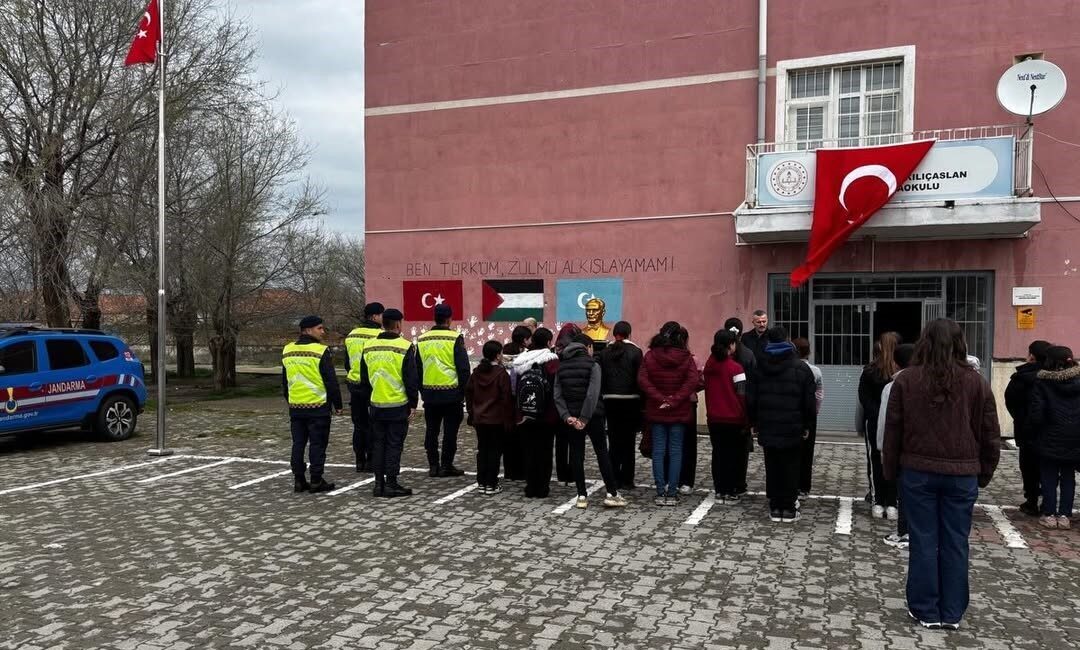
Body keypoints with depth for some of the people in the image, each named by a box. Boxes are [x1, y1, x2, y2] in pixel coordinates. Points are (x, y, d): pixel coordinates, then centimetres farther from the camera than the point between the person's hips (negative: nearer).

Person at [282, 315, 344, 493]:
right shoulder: (321, 351, -13)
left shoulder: (287, 351, 8)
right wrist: (337, 404, -3)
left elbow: (284, 382, 17)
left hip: (295, 407, 6)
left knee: (298, 444, 12)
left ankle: (298, 480, 17)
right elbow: (331, 381, -12)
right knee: (317, 444, 2)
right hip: (318, 406, -6)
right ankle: (316, 481, 5)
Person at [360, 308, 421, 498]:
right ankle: (391, 484, 5)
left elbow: (364, 378, 13)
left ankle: (379, 483, 16)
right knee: (394, 444, 2)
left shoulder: (368, 347, 5)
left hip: (376, 405, 5)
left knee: (378, 443, 12)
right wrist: (413, 404, -3)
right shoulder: (405, 347, -12)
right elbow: (412, 379, -11)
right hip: (398, 406, -5)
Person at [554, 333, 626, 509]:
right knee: (602, 453, 5)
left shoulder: (561, 366, 7)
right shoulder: (592, 364, -7)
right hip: (593, 415, -3)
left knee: (576, 455, 7)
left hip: (572, 417, 4)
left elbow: (558, 395, -2)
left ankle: (581, 496, 7)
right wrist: (585, 418, -17)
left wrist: (567, 416, -8)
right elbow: (593, 394, -18)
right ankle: (612, 494, 6)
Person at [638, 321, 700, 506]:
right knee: (676, 451, 6)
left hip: (656, 411, 1)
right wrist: (675, 400, -14)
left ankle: (660, 492, 7)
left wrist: (659, 399, -10)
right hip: (679, 413, -1)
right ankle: (672, 494, 6)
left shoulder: (650, 356, -3)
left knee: (658, 451, 7)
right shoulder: (685, 357, -6)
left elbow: (642, 380, -10)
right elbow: (693, 380, -16)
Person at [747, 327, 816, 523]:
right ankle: (789, 508, 10)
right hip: (793, 429, -2)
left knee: (772, 468, 9)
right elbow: (810, 401, -4)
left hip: (767, 429, 2)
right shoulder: (801, 368, -6)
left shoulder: (760, 368, 0)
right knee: (791, 468, 6)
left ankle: (774, 507, 13)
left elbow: (750, 399, 3)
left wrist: (754, 423, 13)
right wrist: (807, 425, 6)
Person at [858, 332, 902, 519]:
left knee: (875, 462, 8)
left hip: (874, 424, 0)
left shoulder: (869, 372, -6)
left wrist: (876, 415, -9)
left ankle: (878, 503, 9)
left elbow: (864, 399, -8)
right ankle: (891, 504, 8)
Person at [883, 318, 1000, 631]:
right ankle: (952, 613, 19)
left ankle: (926, 611, 15)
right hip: (962, 474, 1)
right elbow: (990, 435, 4)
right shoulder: (977, 383, -2)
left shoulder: (906, 380, -6)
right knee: (955, 543, 10)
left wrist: (890, 470, 9)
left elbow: (893, 430, -1)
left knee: (924, 542, 7)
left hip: (918, 471, -1)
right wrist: (984, 473, 15)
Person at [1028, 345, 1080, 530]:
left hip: (1050, 439, -3)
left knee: (1049, 476, 8)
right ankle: (1065, 515, 12)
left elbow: (1036, 415, -13)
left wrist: (1036, 428, 5)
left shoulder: (1042, 383, -11)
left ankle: (1050, 514, 8)